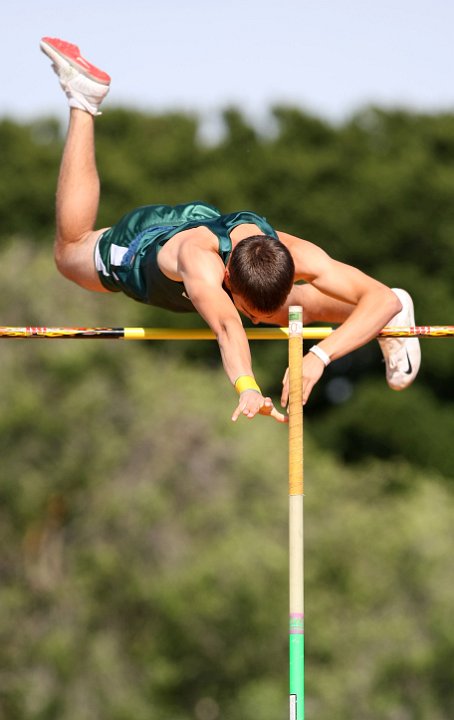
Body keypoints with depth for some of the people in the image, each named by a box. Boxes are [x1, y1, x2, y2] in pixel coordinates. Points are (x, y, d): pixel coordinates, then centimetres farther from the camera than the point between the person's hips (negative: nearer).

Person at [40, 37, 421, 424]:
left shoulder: (292, 254, -44)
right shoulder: (201, 260, -54)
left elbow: (385, 299, -47)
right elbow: (227, 326, -72)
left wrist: (320, 356, -61)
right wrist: (247, 388, -91)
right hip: (142, 242, -2)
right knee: (69, 252, 30)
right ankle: (83, 103, 38)